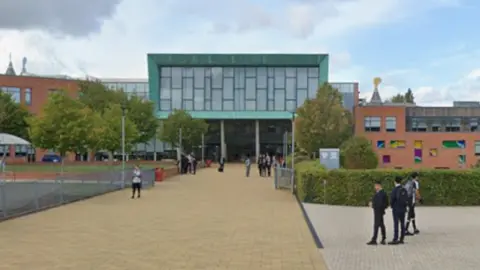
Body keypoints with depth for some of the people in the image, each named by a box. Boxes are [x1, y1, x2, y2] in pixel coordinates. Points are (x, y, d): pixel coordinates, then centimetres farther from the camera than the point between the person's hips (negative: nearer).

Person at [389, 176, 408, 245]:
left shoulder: (395, 189, -13)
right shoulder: (404, 189, 5)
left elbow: (392, 199, -13)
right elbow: (407, 199, 7)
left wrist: (392, 206, 4)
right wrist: (404, 206, 15)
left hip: (396, 209, -6)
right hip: (403, 209, 6)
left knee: (396, 224, -6)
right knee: (402, 224, 8)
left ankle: (395, 239, -7)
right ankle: (401, 239, 12)